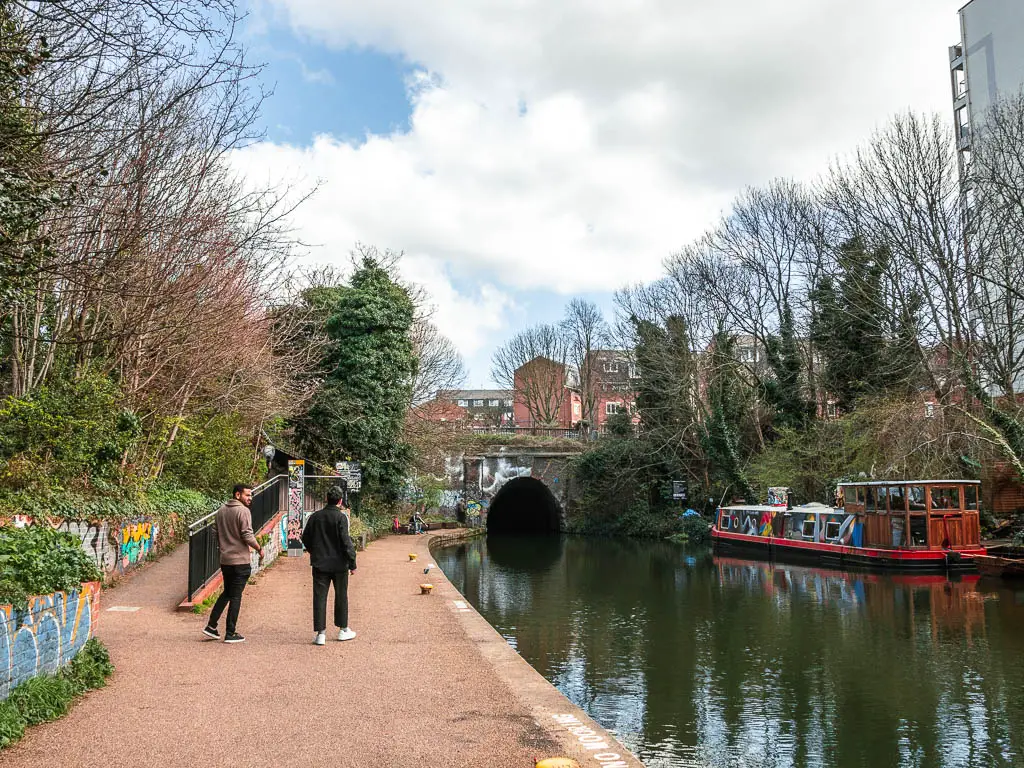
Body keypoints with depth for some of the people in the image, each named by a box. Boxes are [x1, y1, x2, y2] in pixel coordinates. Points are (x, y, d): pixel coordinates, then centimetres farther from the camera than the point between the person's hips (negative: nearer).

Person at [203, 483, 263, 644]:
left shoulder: (221, 511, 10)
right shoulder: (243, 511, -15)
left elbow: (217, 535, 16)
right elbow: (247, 536, -19)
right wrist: (260, 549, -5)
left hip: (225, 560, 7)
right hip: (240, 560, -7)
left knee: (227, 593, 20)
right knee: (236, 597, 1)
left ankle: (211, 626, 17)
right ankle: (230, 634, 6)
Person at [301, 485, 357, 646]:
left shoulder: (315, 517, 2)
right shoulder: (341, 517, -11)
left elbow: (305, 539, 8)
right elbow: (346, 541, -15)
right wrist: (352, 563, -8)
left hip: (319, 564, 3)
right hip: (339, 564, -3)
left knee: (319, 597, 5)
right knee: (341, 596, 12)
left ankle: (320, 633, 4)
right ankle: (343, 630, 22)